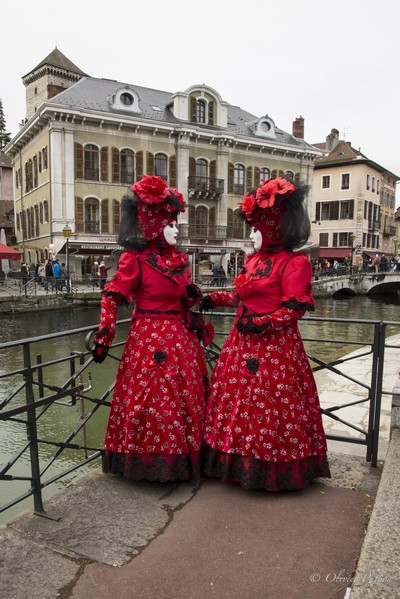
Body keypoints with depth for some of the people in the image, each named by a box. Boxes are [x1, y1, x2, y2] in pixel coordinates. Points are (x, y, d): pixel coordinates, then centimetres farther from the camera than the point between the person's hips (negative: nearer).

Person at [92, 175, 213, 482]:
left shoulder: (178, 259, 10)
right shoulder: (135, 259, -10)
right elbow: (112, 298, -14)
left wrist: (194, 294, 5)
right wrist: (104, 337, -19)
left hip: (181, 336, 8)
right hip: (149, 338, -7)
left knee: (187, 396, 14)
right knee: (151, 398, 0)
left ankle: (187, 453, 31)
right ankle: (150, 460, 19)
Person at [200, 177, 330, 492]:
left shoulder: (294, 262, -10)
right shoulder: (254, 259, 14)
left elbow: (296, 308, -16)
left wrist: (262, 323, -21)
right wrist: (215, 298, 22)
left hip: (275, 345, -8)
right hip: (244, 342, 8)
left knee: (270, 405, -1)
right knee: (237, 399, 13)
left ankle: (275, 471, 19)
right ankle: (241, 460, 31)